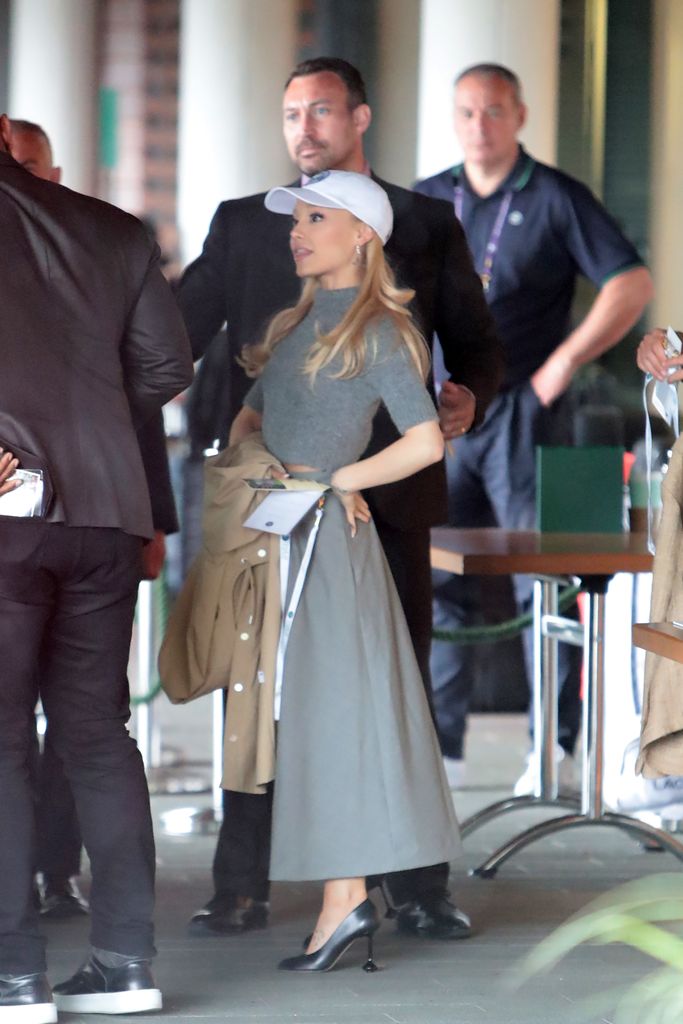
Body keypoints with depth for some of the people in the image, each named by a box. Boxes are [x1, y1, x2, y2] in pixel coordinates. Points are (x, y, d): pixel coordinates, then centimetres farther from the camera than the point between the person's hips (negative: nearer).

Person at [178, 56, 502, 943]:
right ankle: (241, 888, 7)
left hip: (387, 488, 0)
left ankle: (418, 889, 7)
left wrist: (469, 398, -11)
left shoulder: (426, 225, 11)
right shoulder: (243, 224, 12)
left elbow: (477, 343, 11)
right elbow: (178, 335, 7)